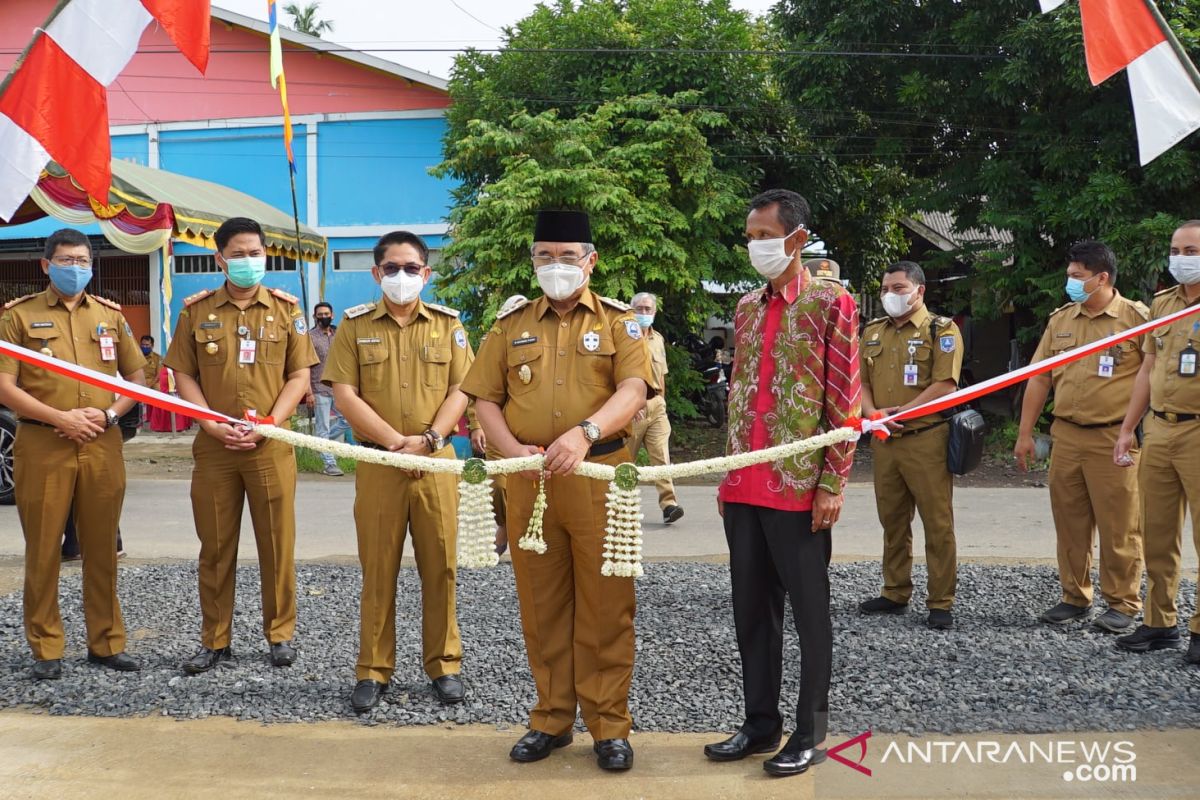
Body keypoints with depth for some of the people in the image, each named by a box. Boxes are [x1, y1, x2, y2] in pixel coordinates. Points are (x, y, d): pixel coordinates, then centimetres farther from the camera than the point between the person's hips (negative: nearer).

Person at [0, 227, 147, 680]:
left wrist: (109, 413, -4)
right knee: (43, 550, 2)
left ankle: (106, 642, 18)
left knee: (102, 549, 7)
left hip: (102, 446, 3)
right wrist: (62, 418, -12)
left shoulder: (110, 315, 13)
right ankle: (46, 648, 13)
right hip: (42, 446, -2)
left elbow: (137, 379, 15)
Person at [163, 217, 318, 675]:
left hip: (272, 446, -1)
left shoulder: (286, 309, 6)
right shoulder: (196, 310, 7)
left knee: (277, 544, 4)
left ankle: (280, 634, 17)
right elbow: (183, 376, 6)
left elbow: (299, 375, 2)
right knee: (215, 547, 7)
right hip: (213, 446, 1)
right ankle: (215, 641, 17)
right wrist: (213, 425, -9)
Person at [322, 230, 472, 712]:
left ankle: (444, 665, 17)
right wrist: (395, 440, -12)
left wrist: (427, 439, -13)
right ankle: (374, 670, 14)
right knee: (377, 569, 4)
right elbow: (344, 393, -3)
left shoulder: (448, 324, 7)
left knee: (440, 566, 5)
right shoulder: (356, 325, 5)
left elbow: (460, 391, 1)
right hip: (377, 463, 0)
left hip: (437, 462, 1)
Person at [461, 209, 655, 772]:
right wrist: (512, 450, -9)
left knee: (604, 607, 1)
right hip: (527, 480, 3)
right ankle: (552, 718, 22)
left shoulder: (618, 322, 4)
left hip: (599, 479, -2)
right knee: (541, 605, 9)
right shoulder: (511, 326, 12)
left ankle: (609, 725, 13)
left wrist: (584, 434, -27)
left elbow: (634, 390, -10)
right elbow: (485, 398, 10)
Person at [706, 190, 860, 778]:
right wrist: (728, 476, 14)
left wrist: (832, 485, -12)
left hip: (799, 487, -6)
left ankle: (810, 733, 16)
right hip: (742, 488, 6)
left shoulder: (830, 304, -5)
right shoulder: (747, 308, 13)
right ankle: (760, 722, 25)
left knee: (808, 613, 5)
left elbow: (844, 403, -8)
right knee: (752, 609, 12)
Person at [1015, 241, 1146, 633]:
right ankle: (1075, 598, 22)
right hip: (1066, 436, 5)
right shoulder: (1060, 320, 11)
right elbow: (1039, 378, 13)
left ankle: (1123, 605, 13)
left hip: (1114, 439, -5)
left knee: (1119, 528, 1)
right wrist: (1025, 434, 11)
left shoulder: (1137, 318, -5)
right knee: (1070, 524, 11)